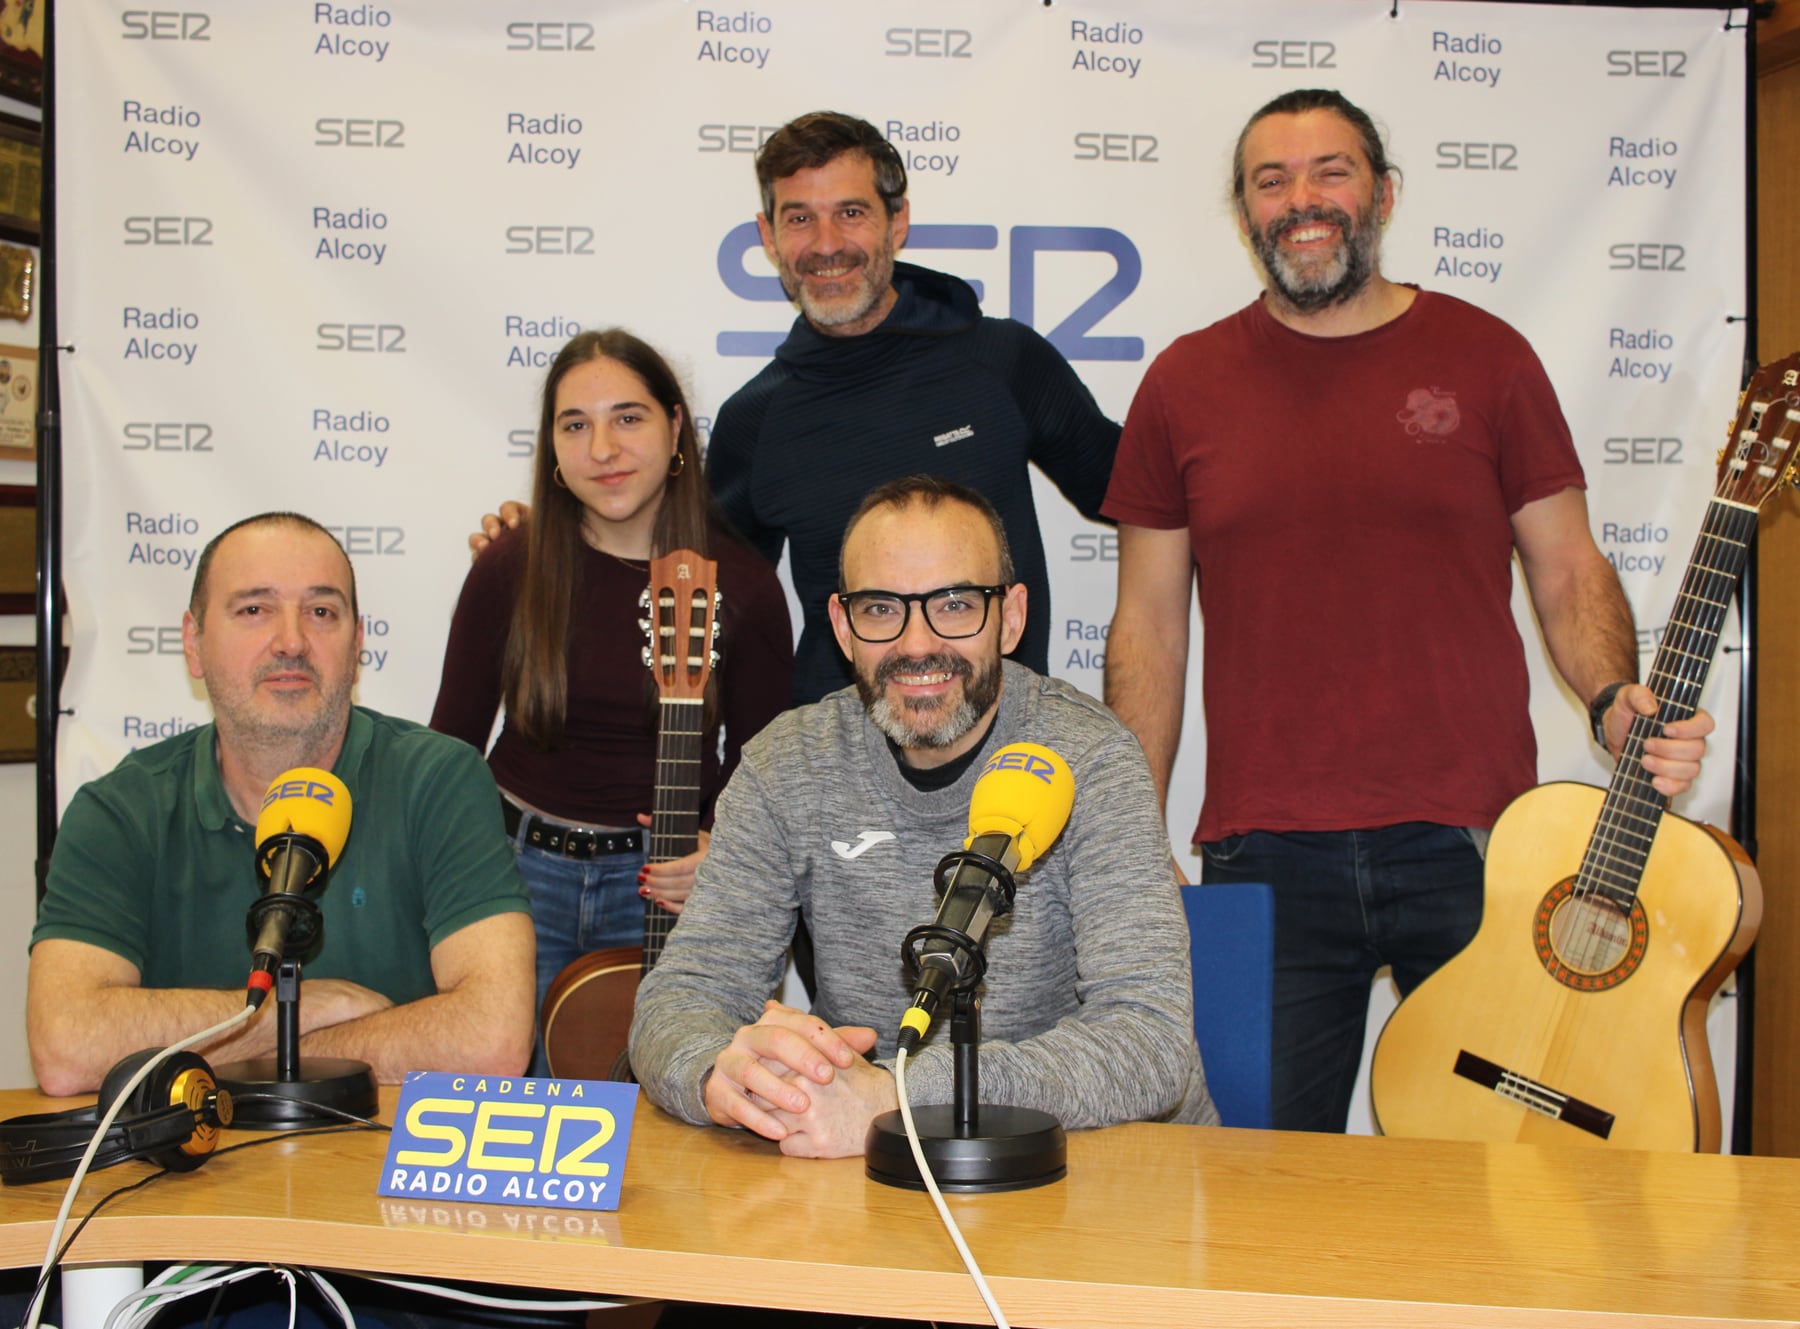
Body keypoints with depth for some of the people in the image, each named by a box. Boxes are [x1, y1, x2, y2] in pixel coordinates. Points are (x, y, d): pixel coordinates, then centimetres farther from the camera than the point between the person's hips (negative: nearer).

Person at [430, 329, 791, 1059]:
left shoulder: (741, 586, -6)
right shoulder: (510, 570, -5)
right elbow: (451, 744, 3)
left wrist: (721, 850, -15)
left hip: (664, 888, 0)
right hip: (517, 870, 1)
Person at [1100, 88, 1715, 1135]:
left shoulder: (1483, 356, 5)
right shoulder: (1187, 383, 7)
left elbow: (1568, 572, 8)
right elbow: (1149, 627, 8)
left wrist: (1616, 699, -12)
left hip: (1473, 849, 0)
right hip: (1263, 858, 1)